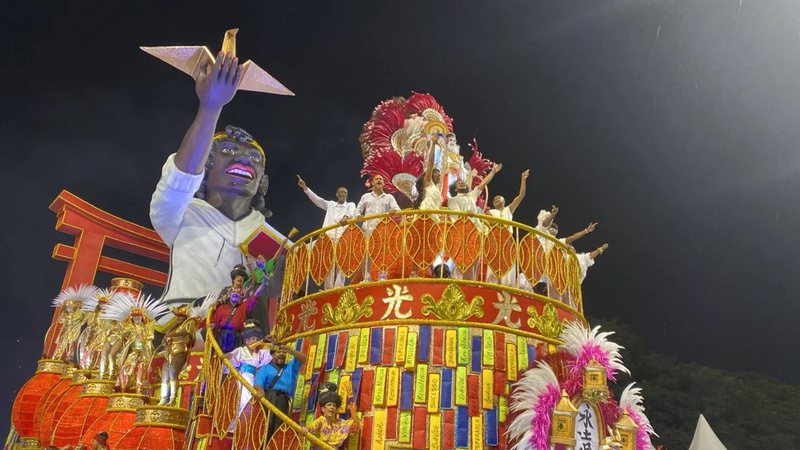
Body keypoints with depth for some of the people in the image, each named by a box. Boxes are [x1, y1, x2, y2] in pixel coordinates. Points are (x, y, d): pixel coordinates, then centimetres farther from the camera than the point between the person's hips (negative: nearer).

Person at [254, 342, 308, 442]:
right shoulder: (265, 368, 19)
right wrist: (260, 390, -23)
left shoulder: (291, 367, 30)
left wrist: (290, 351, -3)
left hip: (284, 401, 2)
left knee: (278, 427, -11)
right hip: (268, 398, -2)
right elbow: (258, 382, 1)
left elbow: (303, 358, 14)